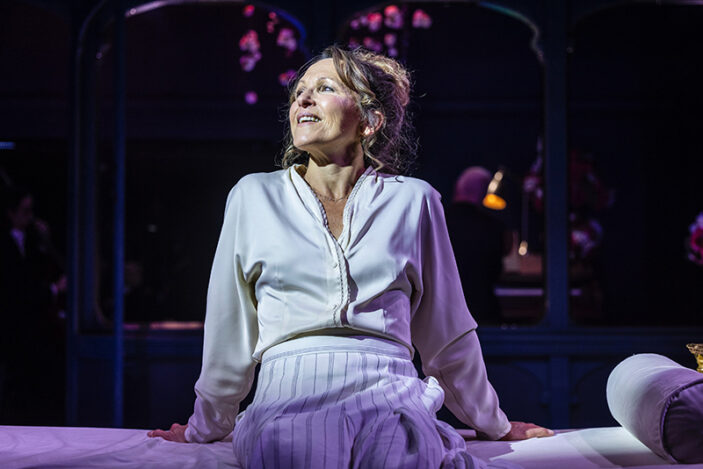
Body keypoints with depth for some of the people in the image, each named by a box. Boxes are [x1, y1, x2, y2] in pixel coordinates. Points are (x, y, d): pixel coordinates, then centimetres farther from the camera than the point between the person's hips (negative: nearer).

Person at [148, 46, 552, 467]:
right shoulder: (254, 196, 13)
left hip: (392, 404, 1)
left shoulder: (412, 200, 12)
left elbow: (447, 332, 22)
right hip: (287, 403, 0)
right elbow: (229, 331, 22)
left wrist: (494, 423, 30)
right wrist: (206, 428, 29)